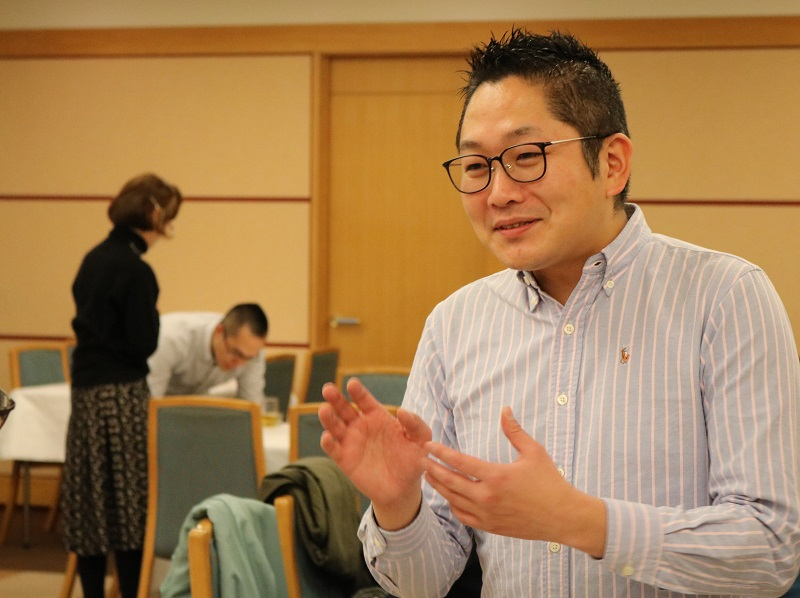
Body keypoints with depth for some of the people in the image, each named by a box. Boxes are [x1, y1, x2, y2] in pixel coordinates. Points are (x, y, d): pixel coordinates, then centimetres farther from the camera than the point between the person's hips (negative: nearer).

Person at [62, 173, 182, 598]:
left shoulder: (95, 259, 10)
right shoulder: (135, 269, -16)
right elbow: (144, 343, -15)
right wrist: (154, 321, 2)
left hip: (85, 386, 8)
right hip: (120, 393, -8)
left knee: (89, 500, 10)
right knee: (131, 500, -1)